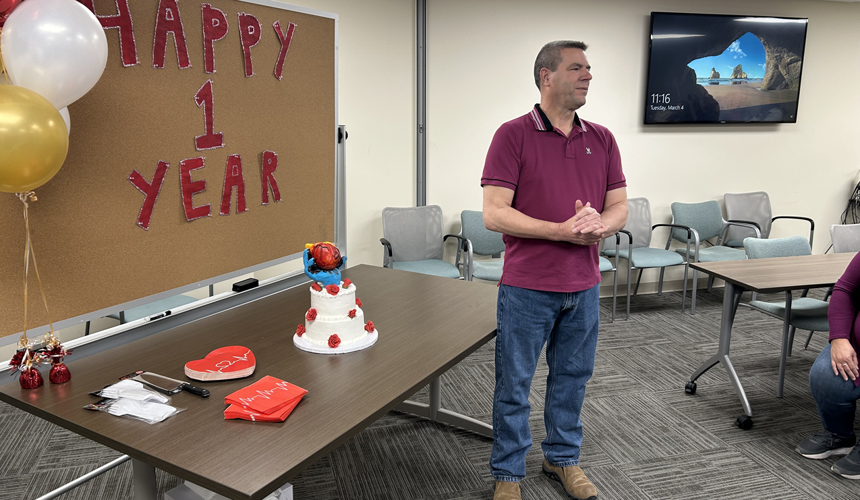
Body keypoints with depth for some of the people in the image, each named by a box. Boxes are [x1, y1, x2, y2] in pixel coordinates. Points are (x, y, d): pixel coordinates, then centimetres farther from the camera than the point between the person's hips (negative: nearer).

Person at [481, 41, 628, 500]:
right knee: (514, 386, 8)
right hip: (526, 288, -5)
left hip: (583, 288, 5)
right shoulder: (513, 135, -9)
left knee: (572, 379, 18)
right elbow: (494, 214, -16)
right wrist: (563, 230, -21)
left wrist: (598, 225, -16)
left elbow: (620, 208, 7)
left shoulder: (601, 139, 7)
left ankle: (563, 459, 40)